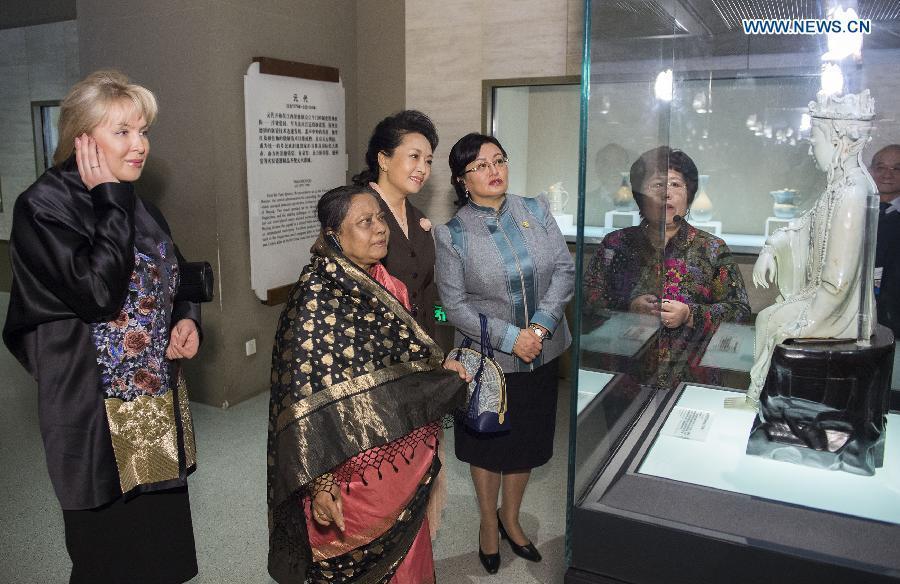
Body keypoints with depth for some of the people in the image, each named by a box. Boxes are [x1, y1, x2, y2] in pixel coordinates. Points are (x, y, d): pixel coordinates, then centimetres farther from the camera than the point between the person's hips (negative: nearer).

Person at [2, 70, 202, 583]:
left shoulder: (138, 208, 10)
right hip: (99, 414, -7)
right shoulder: (45, 205, -12)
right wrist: (108, 200, -17)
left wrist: (187, 320, -1)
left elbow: (174, 283, 20)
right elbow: (97, 291, -25)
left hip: (160, 402, 7)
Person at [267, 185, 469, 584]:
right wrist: (319, 483, -24)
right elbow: (306, 394, -22)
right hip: (354, 466, -7)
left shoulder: (382, 285, 4)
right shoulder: (317, 294, -20)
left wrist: (441, 371, 8)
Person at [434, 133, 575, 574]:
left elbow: (565, 269, -4)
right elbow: (455, 306, -12)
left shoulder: (536, 211, 0)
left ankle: (511, 518, 42)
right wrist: (510, 338, -21)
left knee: (527, 442, 18)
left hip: (541, 354, 3)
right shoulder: (453, 235, -10)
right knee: (489, 445, 15)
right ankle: (488, 521, 40)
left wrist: (541, 325, -17)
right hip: (488, 359, -3)